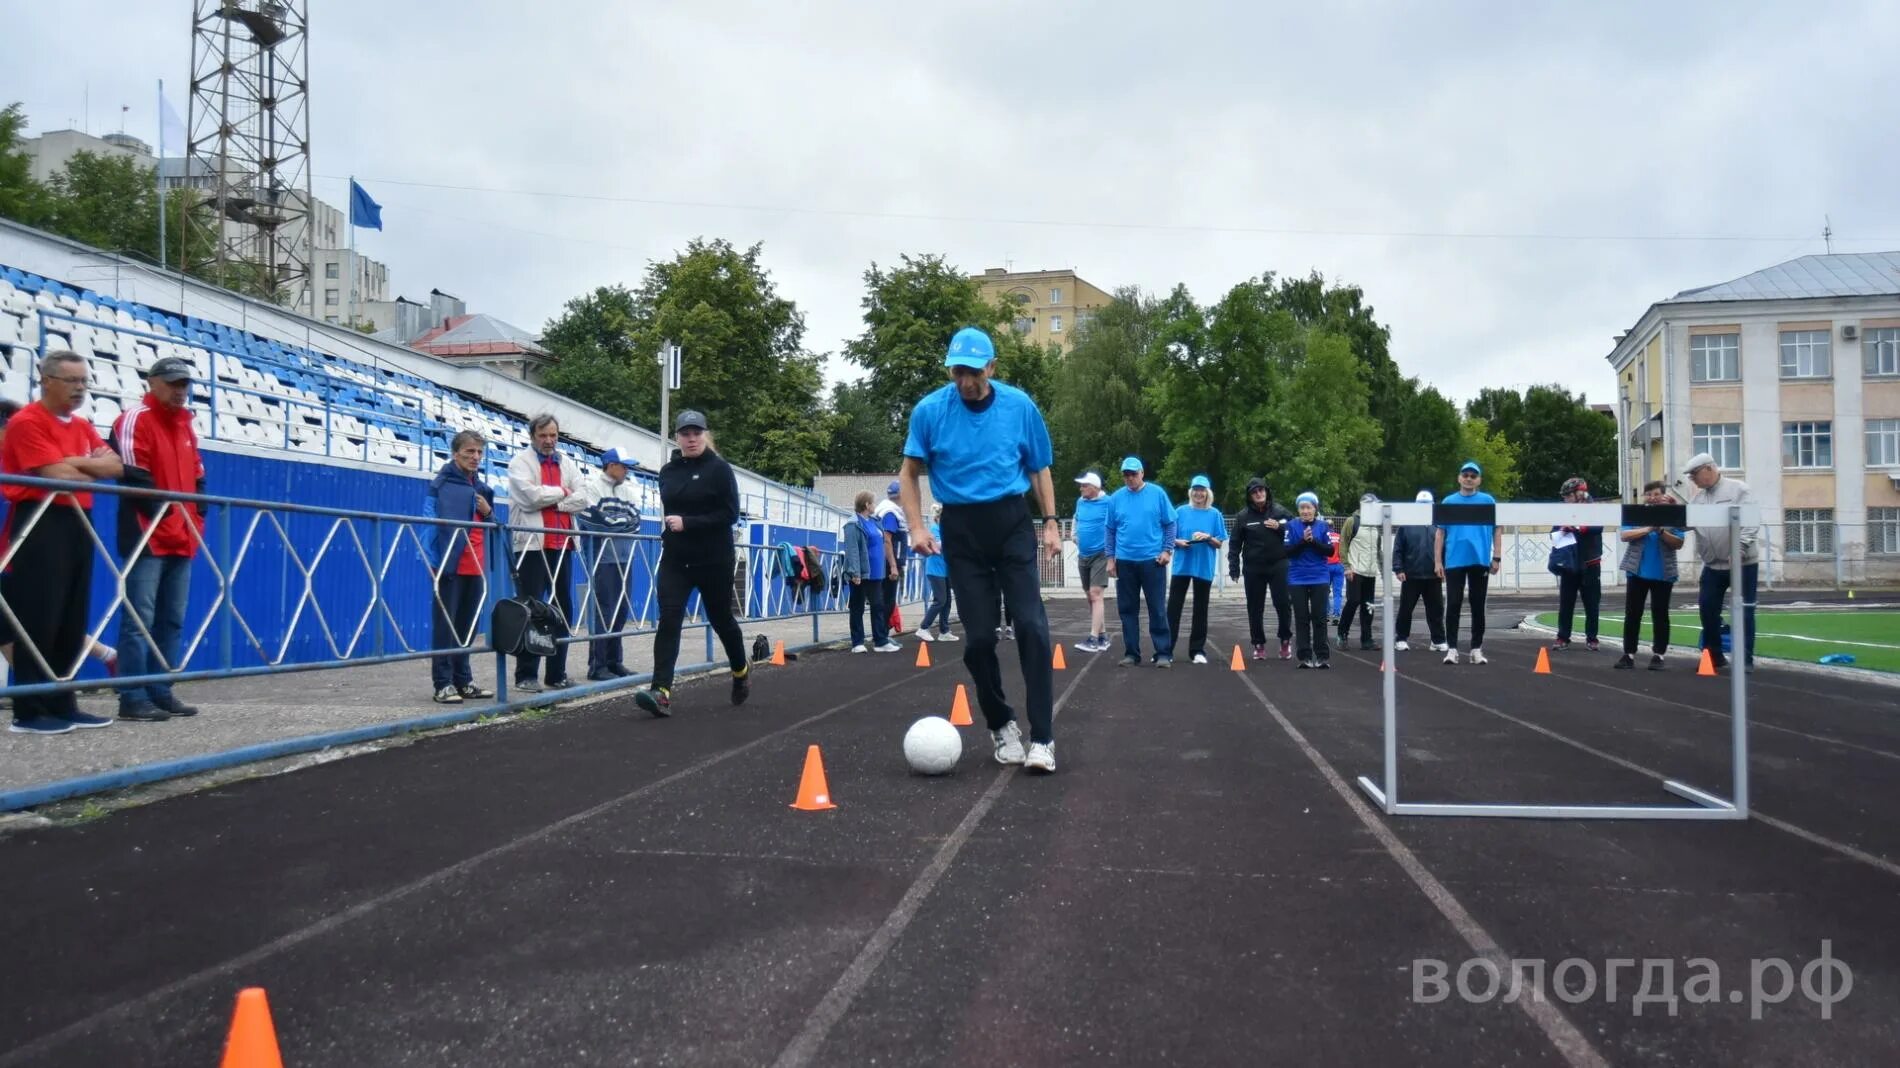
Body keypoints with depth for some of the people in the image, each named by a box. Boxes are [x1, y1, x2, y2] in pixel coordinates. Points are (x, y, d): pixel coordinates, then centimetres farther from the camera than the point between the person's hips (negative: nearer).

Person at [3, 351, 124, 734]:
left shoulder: (83, 427, 17)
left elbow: (116, 466, 5)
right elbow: (58, 477, -16)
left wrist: (74, 462, -11)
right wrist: (95, 470, 2)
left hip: (77, 524, 8)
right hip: (40, 525, -8)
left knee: (71, 622, 9)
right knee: (38, 621, -8)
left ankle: (62, 705, 15)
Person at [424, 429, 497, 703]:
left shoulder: (480, 487, 18)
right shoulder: (442, 483, -4)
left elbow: (490, 526, 25)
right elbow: (430, 519, -12)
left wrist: (488, 512, 3)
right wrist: (436, 557, -21)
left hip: (475, 566, 7)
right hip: (451, 563, -7)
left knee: (468, 626, 10)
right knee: (446, 625, -3)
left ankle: (463, 681, 17)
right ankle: (443, 684, 0)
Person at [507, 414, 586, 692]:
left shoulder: (567, 463, 16)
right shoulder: (520, 462, 1)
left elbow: (581, 500, 3)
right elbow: (531, 496, -16)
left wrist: (550, 501, -9)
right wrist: (562, 492, -3)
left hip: (562, 544, 6)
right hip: (532, 544, -6)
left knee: (563, 608, 7)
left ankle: (557, 673, 15)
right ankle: (525, 675, -1)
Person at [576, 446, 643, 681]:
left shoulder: (630, 488, 16)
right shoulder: (591, 485, -3)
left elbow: (635, 521, 7)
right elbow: (595, 520, -15)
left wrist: (612, 520, -8)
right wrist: (623, 520, -3)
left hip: (624, 556, 6)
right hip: (601, 556, -6)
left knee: (621, 609, 7)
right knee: (603, 609, -7)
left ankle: (614, 661, 16)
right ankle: (597, 665, -2)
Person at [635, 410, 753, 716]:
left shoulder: (719, 469, -8)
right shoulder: (668, 471, 9)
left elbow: (730, 514, -15)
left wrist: (687, 523, -22)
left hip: (713, 561, -4)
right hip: (674, 561, 4)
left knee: (720, 619, 12)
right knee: (668, 622, -11)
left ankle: (741, 671, 38)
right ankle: (662, 693, -19)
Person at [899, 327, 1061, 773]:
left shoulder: (1020, 406, -3)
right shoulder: (930, 410, -6)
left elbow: (1039, 468, 8)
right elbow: (909, 473, 3)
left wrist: (1051, 523, 2)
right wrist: (917, 527, -8)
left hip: (1012, 523, 0)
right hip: (962, 530, 0)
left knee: (1032, 627, -11)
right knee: (979, 637, 2)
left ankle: (1042, 737, -6)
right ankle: (1001, 727, 23)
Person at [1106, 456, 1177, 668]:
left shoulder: (1157, 493, -1)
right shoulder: (1115, 498, 5)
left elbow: (1169, 524, 2)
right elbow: (1110, 530, 9)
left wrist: (1167, 550, -6)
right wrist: (1110, 558, 5)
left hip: (1153, 560, -2)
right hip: (1125, 561, 3)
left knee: (1158, 609, 0)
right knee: (1128, 609, 7)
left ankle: (1164, 653, 4)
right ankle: (1132, 653, 15)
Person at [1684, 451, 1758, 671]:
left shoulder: (1737, 489, -6)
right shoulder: (1698, 498, 12)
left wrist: (1738, 550, -23)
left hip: (1742, 563, -6)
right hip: (1713, 564, 6)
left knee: (1744, 610, 0)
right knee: (1708, 608, 5)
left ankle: (1745, 658, 6)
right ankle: (1714, 655, 16)